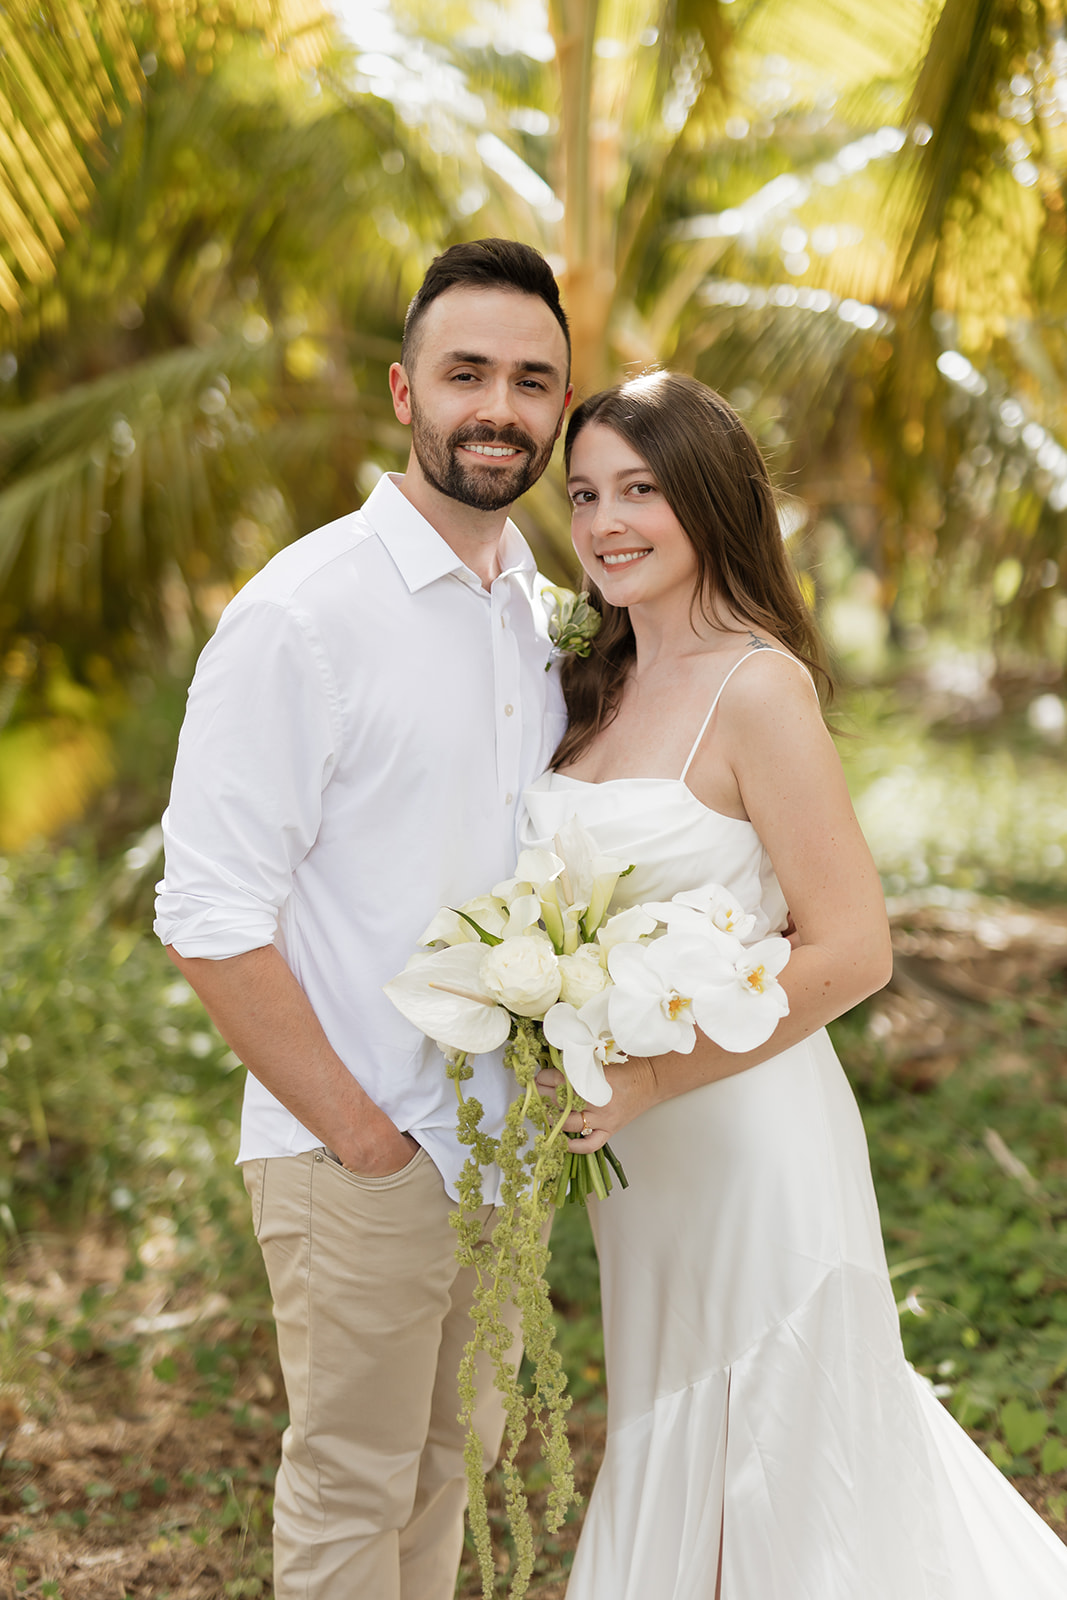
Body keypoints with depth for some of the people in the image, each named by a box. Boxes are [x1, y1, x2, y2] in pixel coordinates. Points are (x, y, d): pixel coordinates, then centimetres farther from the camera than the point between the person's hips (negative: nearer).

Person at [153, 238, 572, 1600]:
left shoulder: (545, 612, 6)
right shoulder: (303, 612, -17)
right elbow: (209, 917, -19)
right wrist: (355, 1128, -15)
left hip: (506, 1136, 6)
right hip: (357, 1157, -6)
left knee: (452, 1462, 21)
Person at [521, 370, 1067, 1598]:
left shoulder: (757, 686, -17)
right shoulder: (602, 685, 6)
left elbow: (852, 951, -20)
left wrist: (651, 1079, -21)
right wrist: (571, 1069, 0)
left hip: (745, 1138, -7)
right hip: (641, 1157, 8)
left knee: (762, 1491, 10)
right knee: (663, 1473, 21)